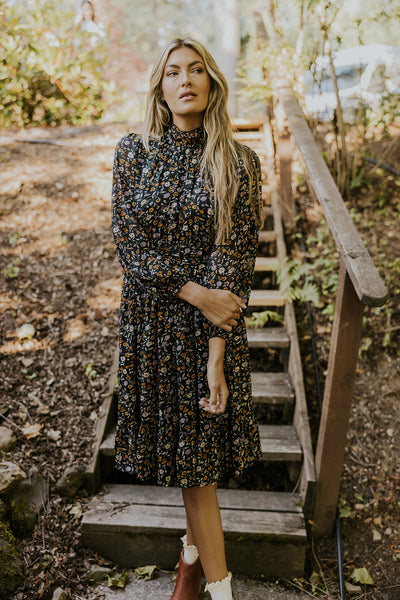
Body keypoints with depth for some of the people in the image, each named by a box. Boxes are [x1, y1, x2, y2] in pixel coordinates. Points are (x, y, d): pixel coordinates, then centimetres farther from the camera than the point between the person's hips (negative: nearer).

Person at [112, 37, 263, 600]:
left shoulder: (237, 162, -5)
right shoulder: (133, 152, 1)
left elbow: (235, 258, -10)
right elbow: (130, 244, -5)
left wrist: (216, 355, -16)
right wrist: (195, 292, -16)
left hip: (215, 321, -1)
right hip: (150, 316, 2)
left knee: (203, 444, 7)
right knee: (180, 442, 11)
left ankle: (193, 548, 34)